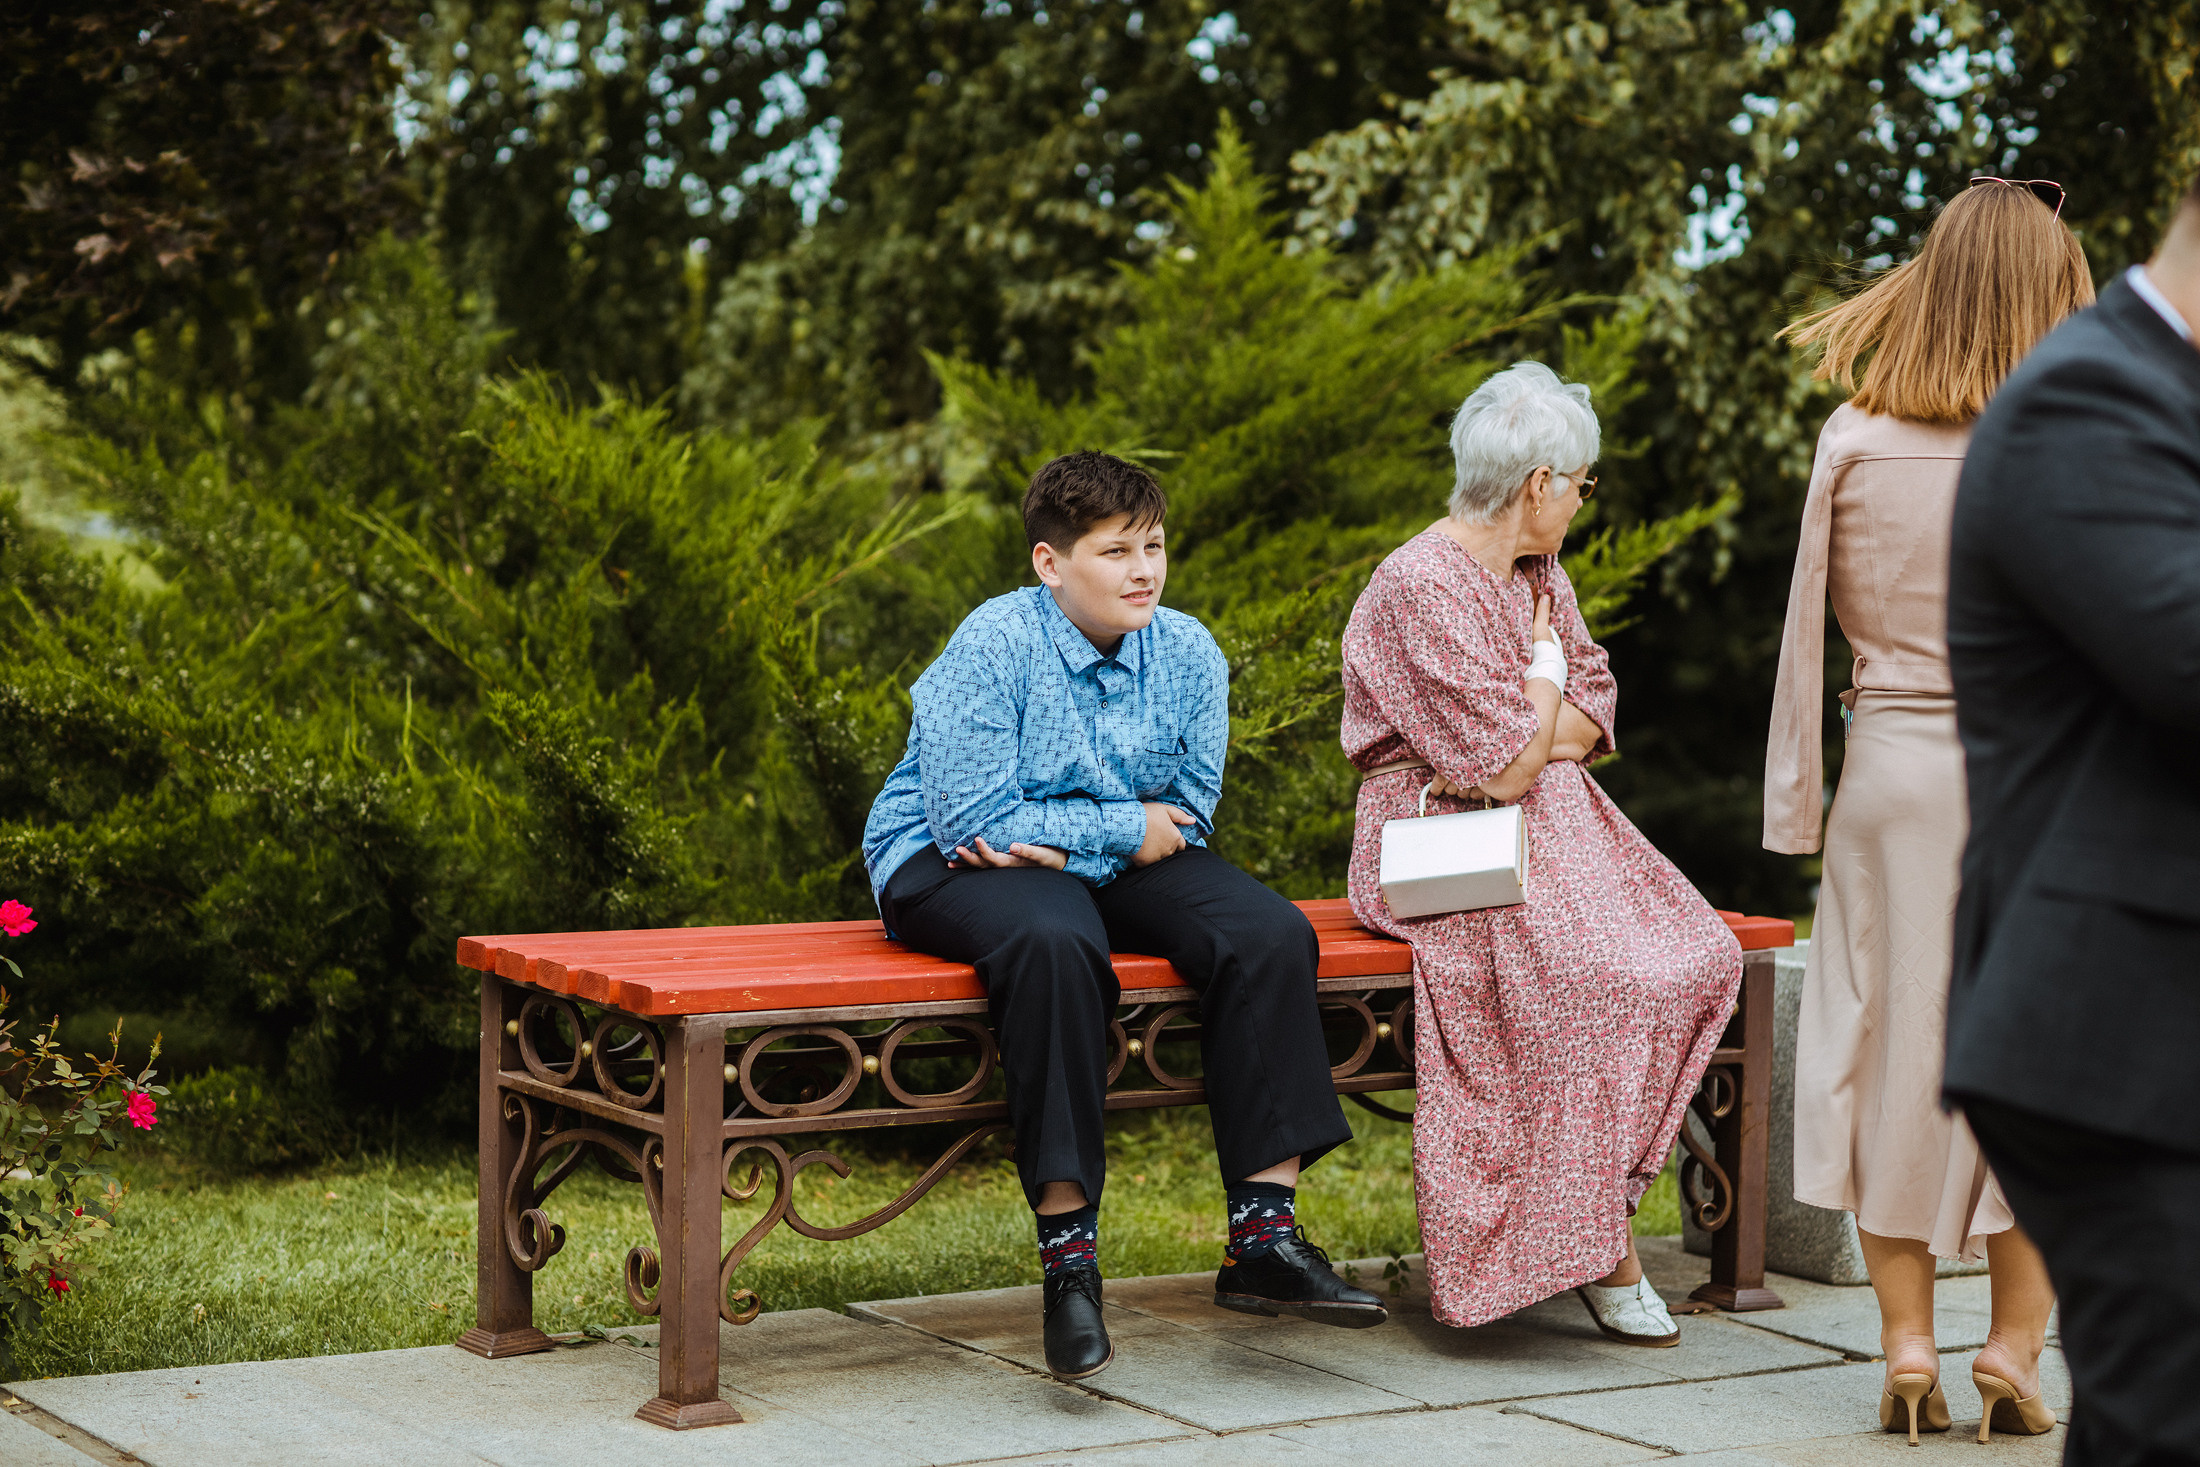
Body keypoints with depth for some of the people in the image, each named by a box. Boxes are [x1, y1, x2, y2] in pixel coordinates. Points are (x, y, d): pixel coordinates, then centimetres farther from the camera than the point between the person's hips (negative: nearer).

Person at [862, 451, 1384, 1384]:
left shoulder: (1188, 653, 0)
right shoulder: (992, 646, -17)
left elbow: (1187, 812, 2)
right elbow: (971, 817, -21)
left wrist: (1056, 842, -15)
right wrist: (1125, 829, -15)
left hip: (1124, 862, 6)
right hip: (949, 862, -6)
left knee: (1272, 935, -19)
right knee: (1055, 944, -40)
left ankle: (1263, 1237, -17)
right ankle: (1068, 1259, -36)